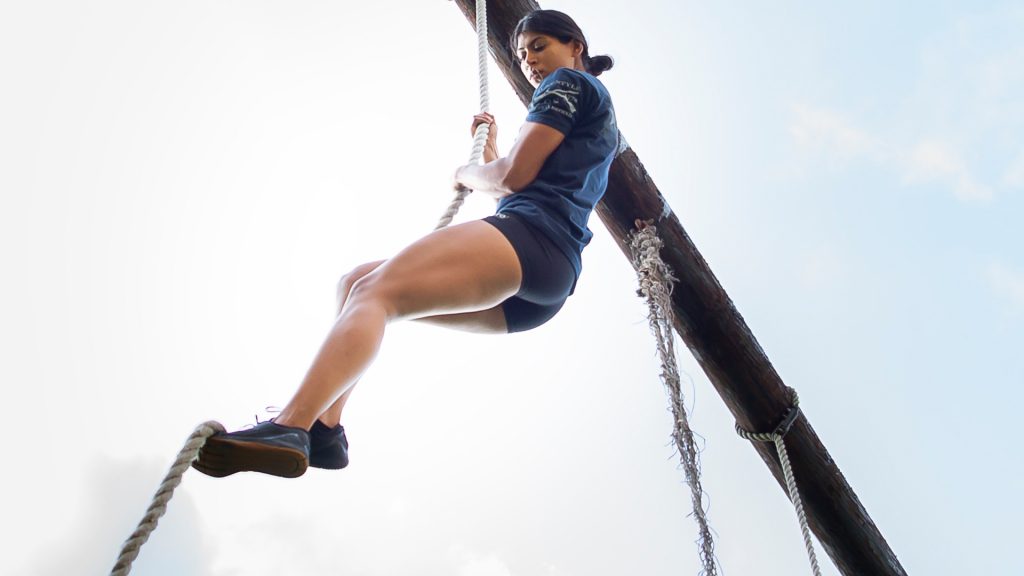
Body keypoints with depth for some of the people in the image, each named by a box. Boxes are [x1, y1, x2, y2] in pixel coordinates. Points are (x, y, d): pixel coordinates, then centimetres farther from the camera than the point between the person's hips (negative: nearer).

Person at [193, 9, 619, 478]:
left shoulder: (570, 83, 7)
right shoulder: (597, 123, 36)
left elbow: (514, 177, -5)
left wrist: (467, 173, 13)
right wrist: (489, 150, 36)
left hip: (532, 234, -10)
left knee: (374, 291, -25)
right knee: (355, 282, 6)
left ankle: (288, 428, -45)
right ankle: (323, 428, -12)